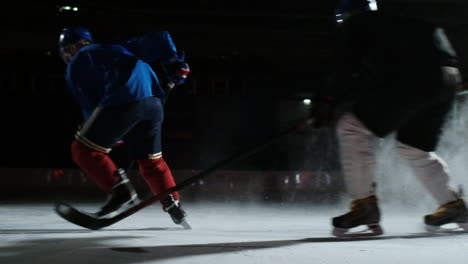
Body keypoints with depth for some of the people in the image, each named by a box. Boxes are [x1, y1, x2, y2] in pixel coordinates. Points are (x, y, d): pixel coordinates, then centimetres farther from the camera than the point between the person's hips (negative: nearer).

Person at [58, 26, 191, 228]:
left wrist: (113, 135, 19)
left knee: (83, 150, 6)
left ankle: (120, 189, -7)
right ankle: (174, 207, 17)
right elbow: (157, 39, 26)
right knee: (151, 161, 21)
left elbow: (89, 106, 12)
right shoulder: (118, 49, 34)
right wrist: (175, 64, 23)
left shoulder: (76, 65, 20)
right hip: (153, 103, 6)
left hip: (121, 103, -6)